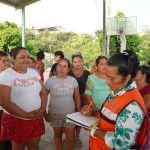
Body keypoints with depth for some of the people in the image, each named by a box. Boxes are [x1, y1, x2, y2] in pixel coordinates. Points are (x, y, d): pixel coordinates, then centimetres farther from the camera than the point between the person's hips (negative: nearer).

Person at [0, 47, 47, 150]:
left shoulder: (34, 72, 5)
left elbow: (43, 92, 7)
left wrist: (42, 109, -9)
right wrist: (25, 115, -18)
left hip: (37, 119, 5)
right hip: (16, 120, -4)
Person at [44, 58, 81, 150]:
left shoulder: (73, 80, -4)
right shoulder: (50, 80, -8)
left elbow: (77, 98, 3)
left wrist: (79, 113, 4)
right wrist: (45, 113, -3)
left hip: (70, 114, 1)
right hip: (55, 114, 0)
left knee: (71, 138, 9)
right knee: (57, 135, 18)